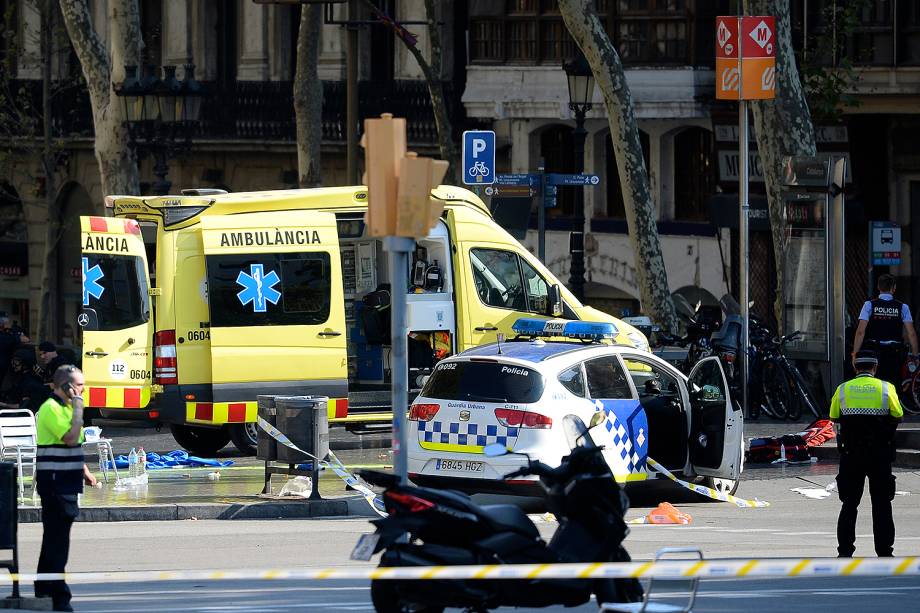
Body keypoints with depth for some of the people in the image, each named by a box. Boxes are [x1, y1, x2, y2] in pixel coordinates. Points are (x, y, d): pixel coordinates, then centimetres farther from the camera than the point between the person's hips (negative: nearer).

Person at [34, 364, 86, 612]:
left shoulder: (64, 407, 17)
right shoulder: (51, 409, -15)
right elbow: (70, 437, -26)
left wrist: (84, 472, 21)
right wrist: (78, 407, -20)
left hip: (64, 481, 10)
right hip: (55, 481, -10)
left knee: (55, 535, 17)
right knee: (57, 538, -10)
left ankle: (44, 587, 26)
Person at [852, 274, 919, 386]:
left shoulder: (869, 305, -1)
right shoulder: (902, 307, 1)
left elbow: (860, 332, -6)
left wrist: (855, 354, -3)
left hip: (874, 351, 0)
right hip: (895, 353, 0)